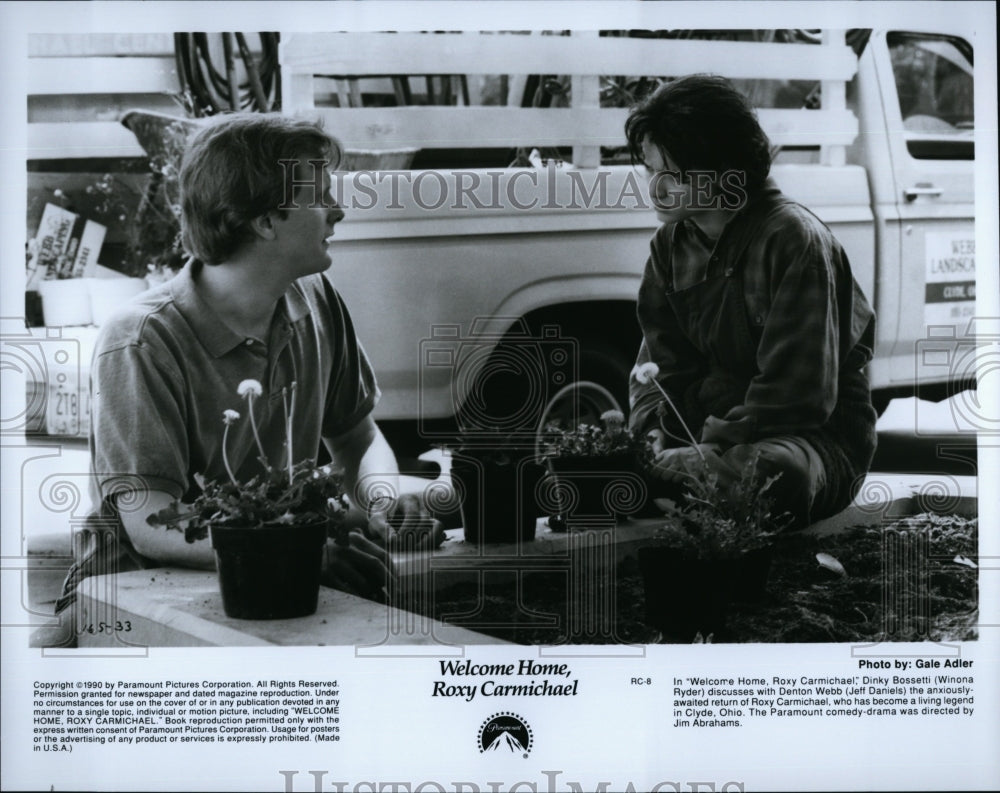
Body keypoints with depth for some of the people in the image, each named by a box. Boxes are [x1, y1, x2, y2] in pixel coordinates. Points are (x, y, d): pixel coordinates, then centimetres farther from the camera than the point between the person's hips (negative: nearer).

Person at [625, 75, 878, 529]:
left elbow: (799, 392, -20)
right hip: (713, 424, 6)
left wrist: (710, 445, -26)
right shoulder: (671, 244, 7)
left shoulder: (794, 239, -16)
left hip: (820, 433, -6)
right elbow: (661, 361, 8)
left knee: (763, 473, -40)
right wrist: (654, 433, -12)